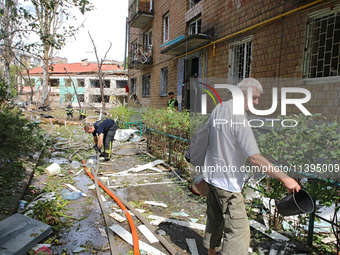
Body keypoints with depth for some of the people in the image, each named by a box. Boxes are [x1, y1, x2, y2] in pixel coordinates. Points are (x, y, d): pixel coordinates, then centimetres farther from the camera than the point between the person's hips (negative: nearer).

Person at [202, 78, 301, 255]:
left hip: (212, 175, 9)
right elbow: (255, 158, -27)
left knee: (214, 220, 23)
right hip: (228, 181, -9)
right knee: (239, 231, 1)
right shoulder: (239, 118, -22)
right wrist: (285, 178, -21)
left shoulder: (219, 108, 4)